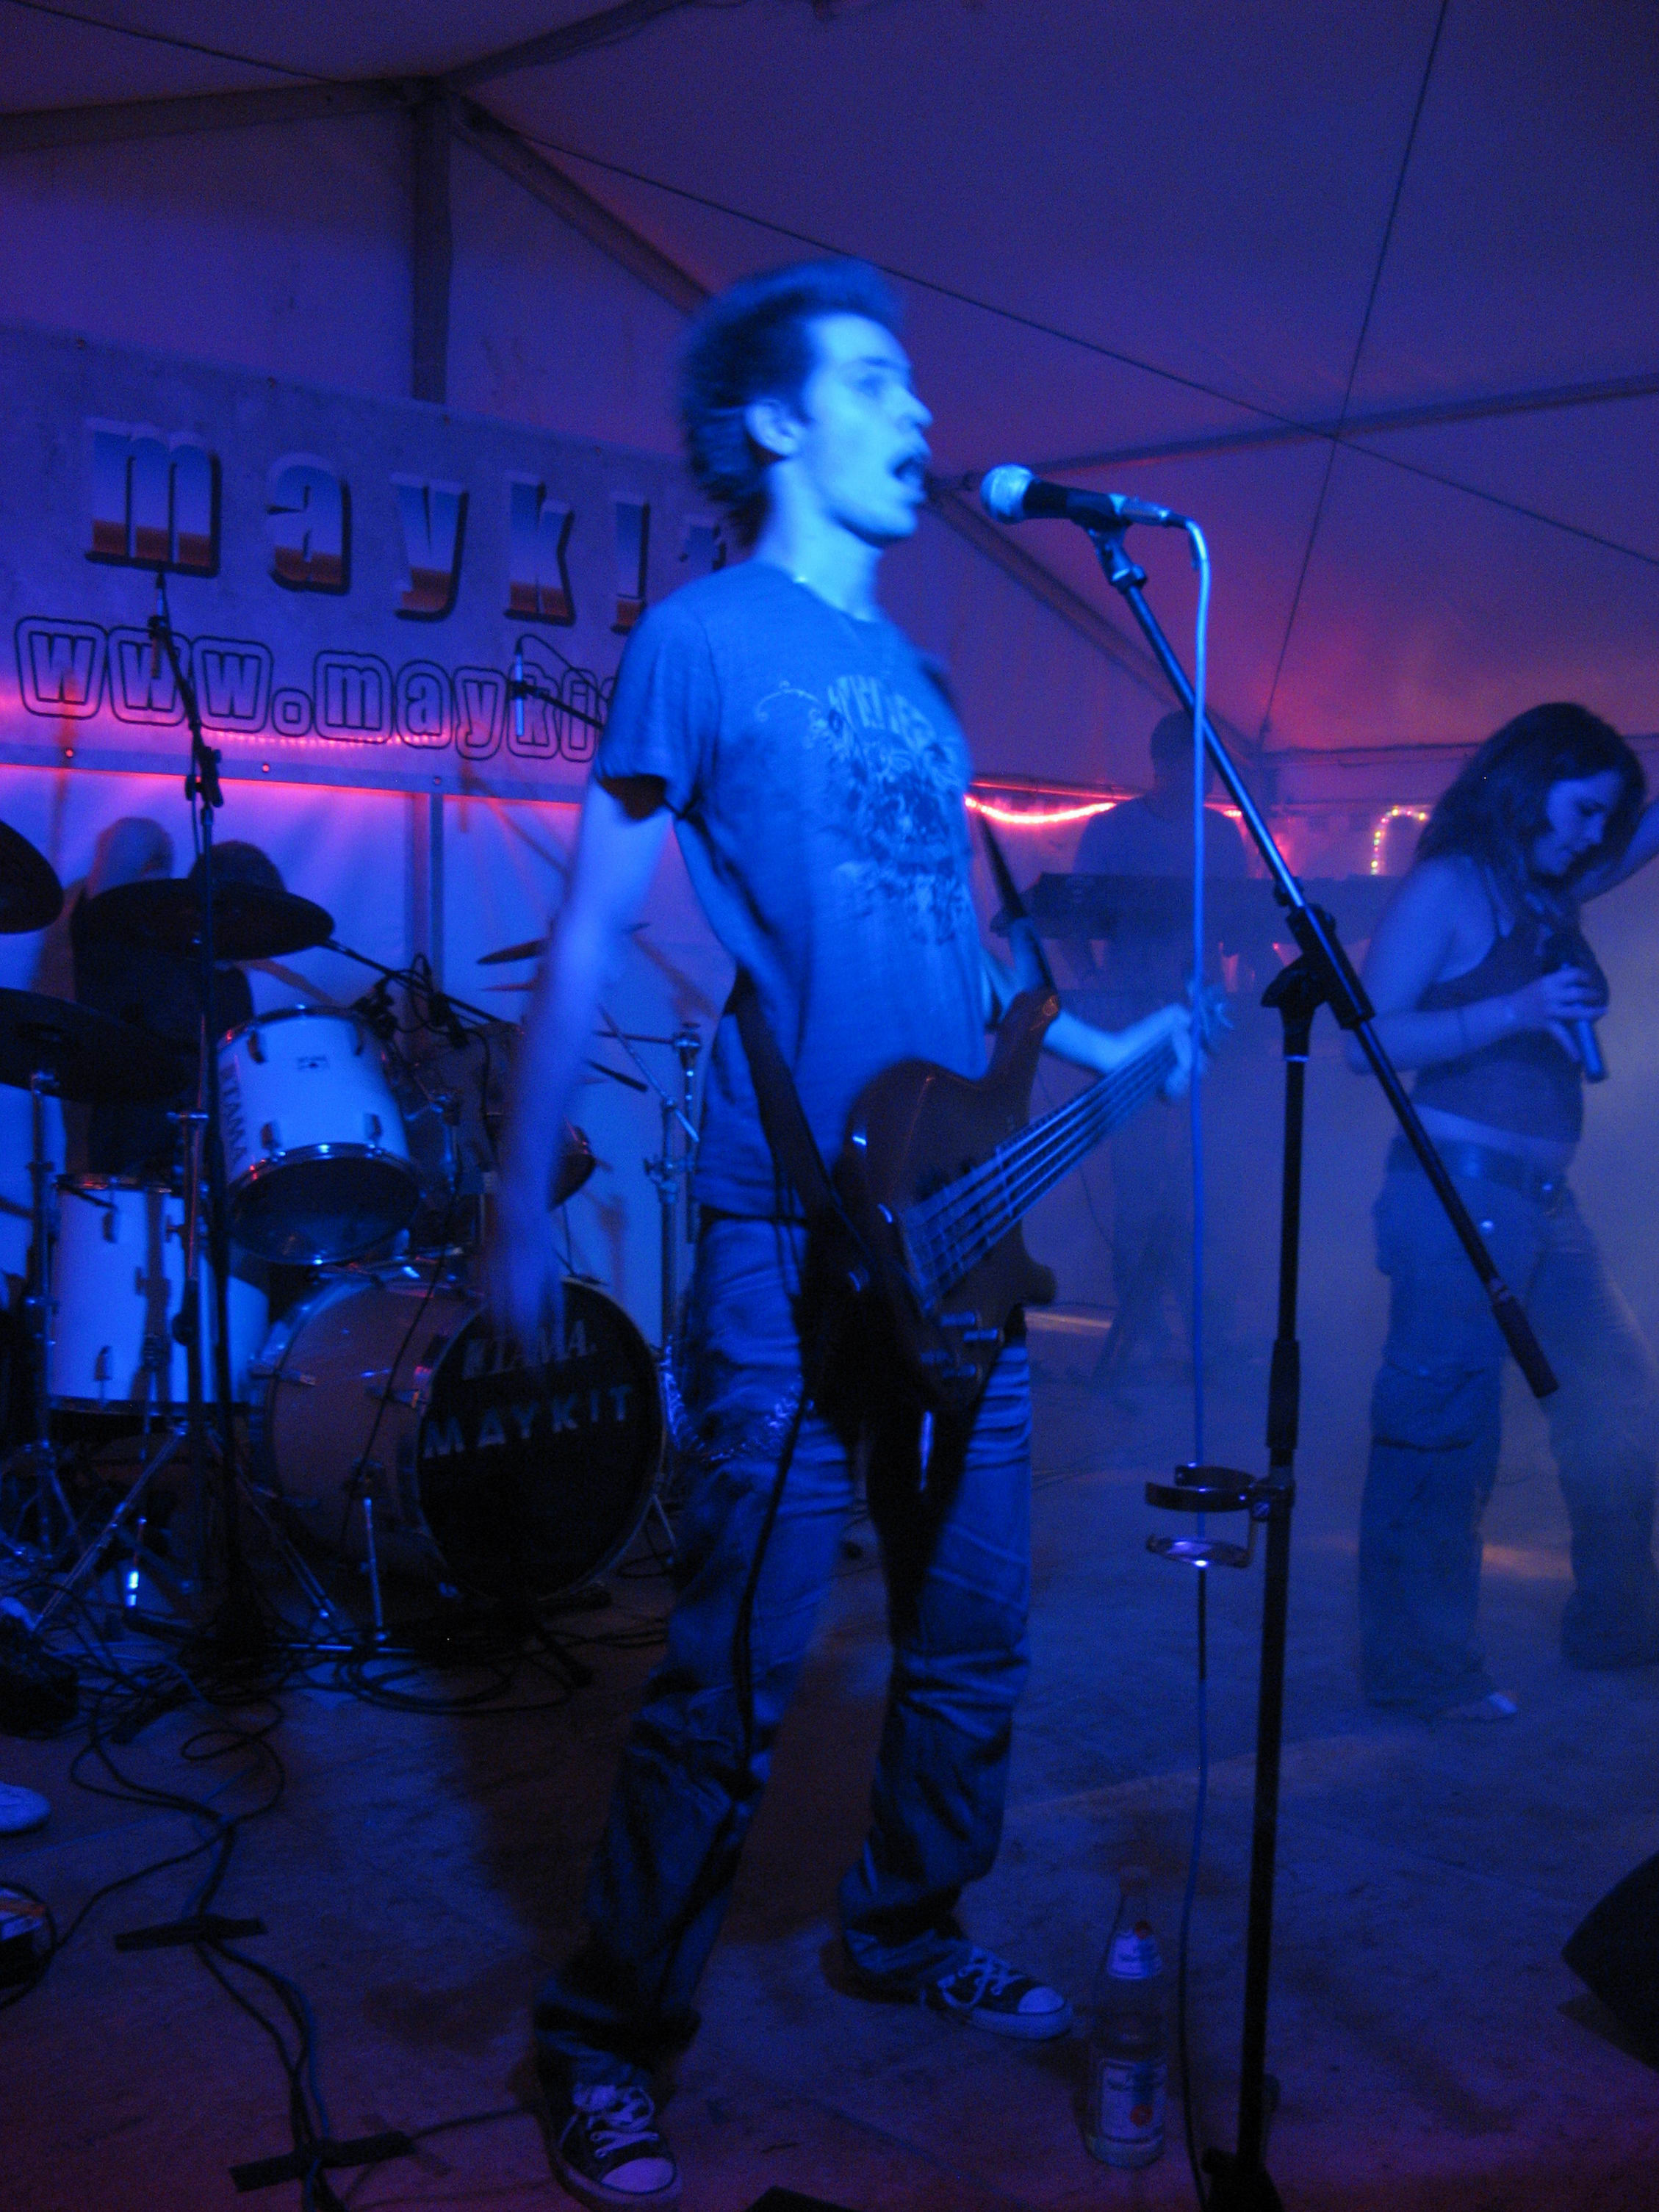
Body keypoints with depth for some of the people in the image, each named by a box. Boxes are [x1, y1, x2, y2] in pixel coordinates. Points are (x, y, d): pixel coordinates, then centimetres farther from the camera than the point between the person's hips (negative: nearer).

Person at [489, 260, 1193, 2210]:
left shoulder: (915, 680, 20)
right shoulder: (701, 635, -1)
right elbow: (588, 929, -4)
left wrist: (1098, 1046, 17)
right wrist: (519, 1209, -8)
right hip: (787, 1239, -7)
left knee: (971, 1640, 15)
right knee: (736, 1674, -4)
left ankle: (907, 1933, 36)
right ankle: (605, 2044, 14)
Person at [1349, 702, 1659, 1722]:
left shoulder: (1549, 891, 15)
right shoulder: (1446, 888, -7)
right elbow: (1367, 1039, -14)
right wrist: (1514, 1011, -20)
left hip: (1542, 1201, 9)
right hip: (1460, 1190, -9)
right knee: (1442, 1429, -5)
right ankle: (1421, 1668, 3)